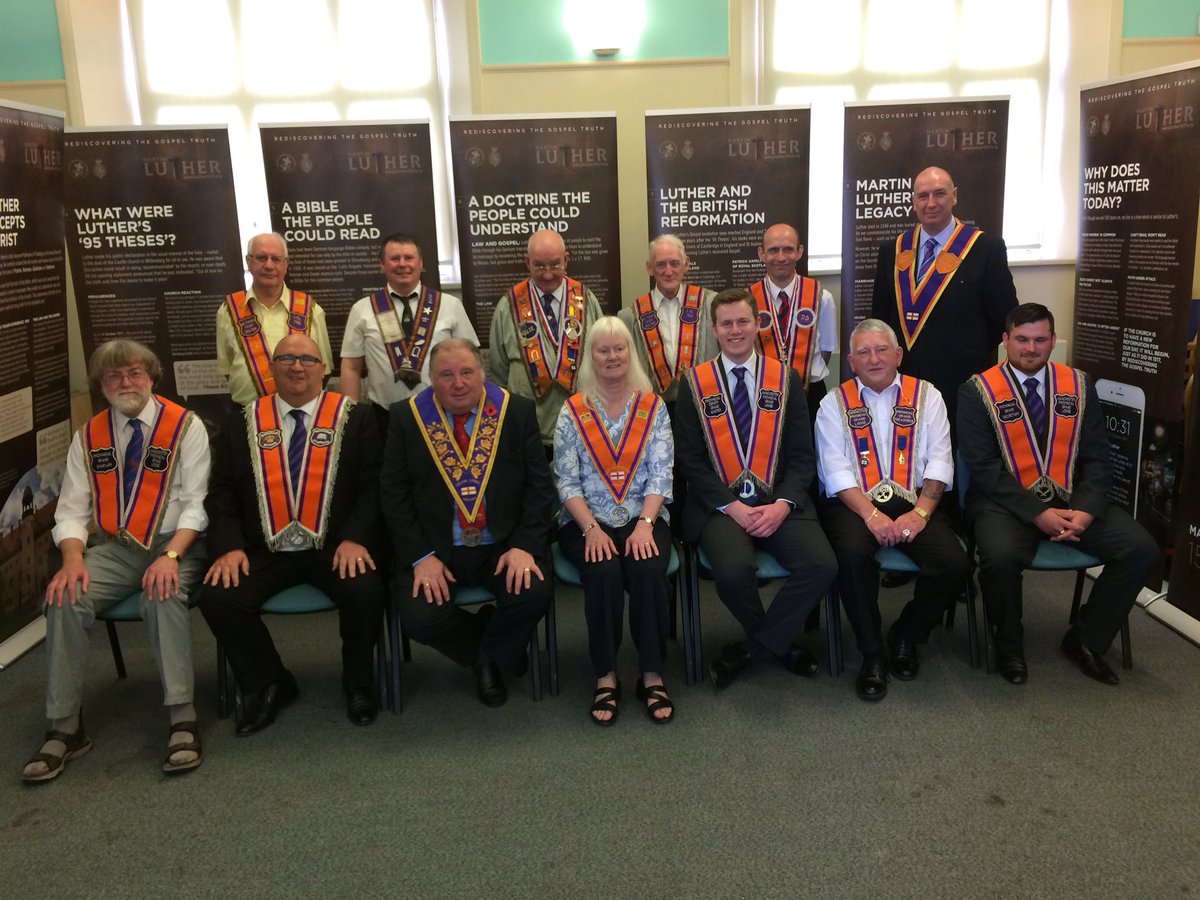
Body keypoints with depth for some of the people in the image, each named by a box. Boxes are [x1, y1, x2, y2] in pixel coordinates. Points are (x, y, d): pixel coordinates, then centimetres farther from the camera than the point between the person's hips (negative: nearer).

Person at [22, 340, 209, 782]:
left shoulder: (186, 427, -1)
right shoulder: (87, 438, 10)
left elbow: (196, 503, -7)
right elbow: (72, 511, 7)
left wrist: (171, 555, -22)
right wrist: (73, 558, -14)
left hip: (176, 543, -3)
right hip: (114, 547, 4)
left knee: (163, 594, -34)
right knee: (65, 598, -23)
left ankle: (182, 720, -30)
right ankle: (65, 728, -13)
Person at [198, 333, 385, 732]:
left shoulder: (355, 417, 5)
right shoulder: (242, 423, 11)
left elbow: (373, 485, -2)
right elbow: (221, 491, 8)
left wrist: (355, 538, -16)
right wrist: (229, 546, -8)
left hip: (334, 549, -2)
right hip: (264, 551, 3)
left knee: (365, 591, -30)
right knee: (217, 597, -21)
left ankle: (358, 684, 1)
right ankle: (269, 684, 5)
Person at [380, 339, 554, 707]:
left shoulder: (518, 411, 3)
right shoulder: (406, 417, 2)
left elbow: (539, 484, 1)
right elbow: (393, 493, 0)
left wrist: (524, 545, -13)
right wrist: (421, 556, -11)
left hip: (503, 547, 0)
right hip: (434, 550, 0)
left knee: (535, 593, -27)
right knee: (419, 618, -24)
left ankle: (490, 654, 7)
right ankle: (489, 653, 9)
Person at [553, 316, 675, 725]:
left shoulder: (653, 406, 6)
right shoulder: (573, 411, 4)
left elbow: (661, 473, -2)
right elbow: (566, 481, -2)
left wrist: (644, 524, -16)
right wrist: (592, 528, -16)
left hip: (643, 519, 1)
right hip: (588, 522, 0)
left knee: (648, 571, -29)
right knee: (603, 574, -29)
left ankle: (652, 674, -13)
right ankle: (605, 677, -12)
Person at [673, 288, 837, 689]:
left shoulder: (786, 379, 11)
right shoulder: (695, 384, 6)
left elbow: (803, 455, 7)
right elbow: (689, 458, 0)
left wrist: (783, 504, -11)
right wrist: (731, 506, -12)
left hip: (779, 502, 2)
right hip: (720, 503, -2)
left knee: (822, 565, -24)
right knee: (733, 570, -30)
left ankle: (752, 647, -2)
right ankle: (779, 642, 4)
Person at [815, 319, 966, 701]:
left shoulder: (927, 396, 13)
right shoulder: (834, 404, 9)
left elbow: (940, 460, 3)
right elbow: (836, 471, -2)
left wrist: (920, 513, -13)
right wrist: (871, 514, -17)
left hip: (914, 501, 2)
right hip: (855, 502, -1)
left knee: (954, 563, -23)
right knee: (852, 553, -33)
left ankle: (906, 634, 7)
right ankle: (872, 653, -12)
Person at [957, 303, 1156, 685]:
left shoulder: (1079, 385, 10)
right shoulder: (978, 392, -3)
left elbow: (1096, 457, 6)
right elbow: (982, 465, -10)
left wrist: (1085, 511, -13)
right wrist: (1038, 514, -19)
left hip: (1072, 500, 5)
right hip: (1006, 501, -4)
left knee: (1141, 548, -14)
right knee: (1001, 557, -34)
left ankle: (1085, 640, 6)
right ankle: (1008, 645, -3)